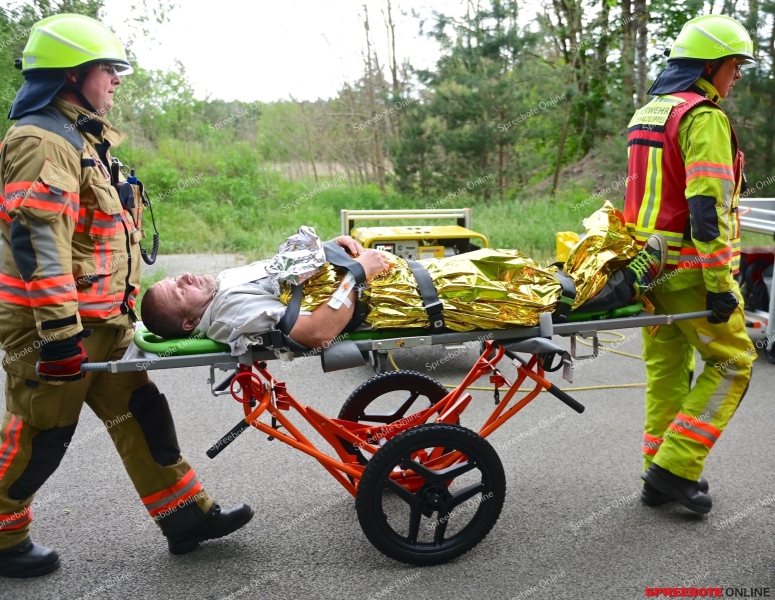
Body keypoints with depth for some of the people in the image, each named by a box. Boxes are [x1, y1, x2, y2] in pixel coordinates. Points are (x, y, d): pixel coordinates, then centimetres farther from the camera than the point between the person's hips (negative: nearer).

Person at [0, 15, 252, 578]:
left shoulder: (83, 139, 18)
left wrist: (115, 311, 27)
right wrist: (59, 332, -29)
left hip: (98, 321, 10)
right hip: (51, 325, -10)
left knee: (141, 414, 11)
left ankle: (187, 515, 21)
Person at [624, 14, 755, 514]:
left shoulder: (646, 114, 17)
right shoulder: (704, 117, -13)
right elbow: (706, 206, -21)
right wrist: (720, 284, -19)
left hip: (649, 264, 9)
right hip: (691, 270, -9)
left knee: (666, 366, 13)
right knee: (731, 362, 3)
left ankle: (661, 477, 20)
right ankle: (676, 466, 1)